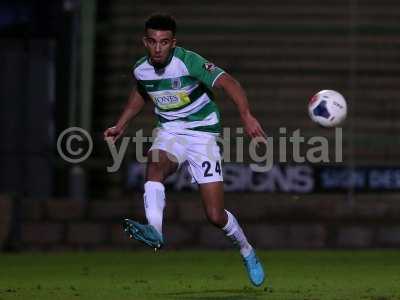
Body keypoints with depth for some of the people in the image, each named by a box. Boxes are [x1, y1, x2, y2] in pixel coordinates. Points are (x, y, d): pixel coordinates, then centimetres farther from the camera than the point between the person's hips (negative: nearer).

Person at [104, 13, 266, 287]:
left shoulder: (188, 62, -20)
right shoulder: (141, 69, -3)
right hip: (170, 133, 4)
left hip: (202, 134, -4)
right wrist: (120, 126, 17)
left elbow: (228, 82, -28)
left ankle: (247, 252, 21)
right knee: (155, 164, -35)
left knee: (216, 216, -8)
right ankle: (154, 231, -51)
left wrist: (247, 116, -41)